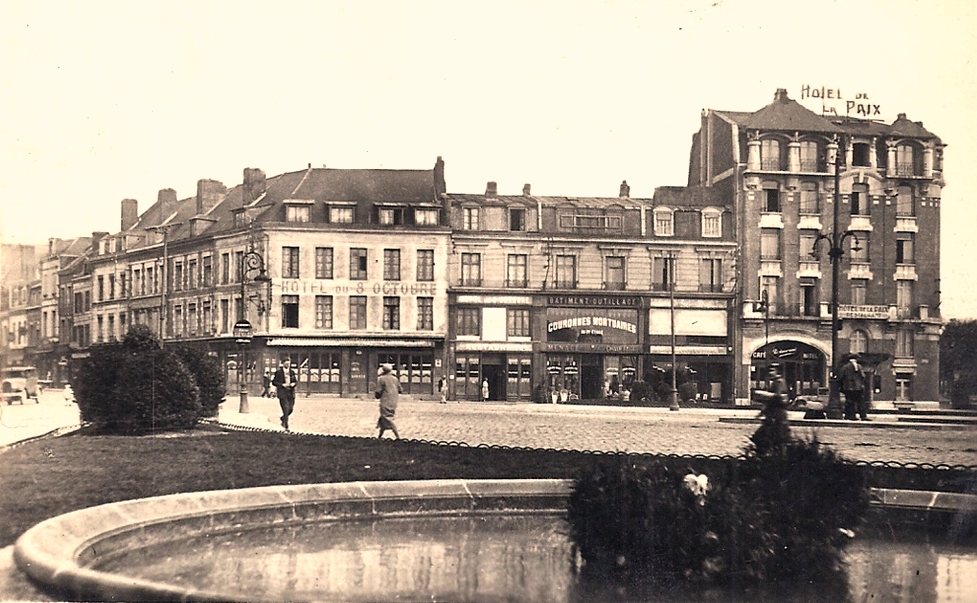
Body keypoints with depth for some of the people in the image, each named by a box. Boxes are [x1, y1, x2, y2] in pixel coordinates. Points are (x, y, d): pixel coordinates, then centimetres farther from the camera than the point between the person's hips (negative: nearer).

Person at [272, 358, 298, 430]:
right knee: (286, 409, -9)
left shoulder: (292, 372, 9)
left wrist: (293, 384, -4)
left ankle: (283, 418, 35)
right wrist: (282, 385, -15)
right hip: (282, 393, -5)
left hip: (291, 393, 5)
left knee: (291, 409, 5)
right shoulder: (278, 372, -4)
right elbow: (274, 382, -3)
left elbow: (295, 380, 19)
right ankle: (286, 426, -2)